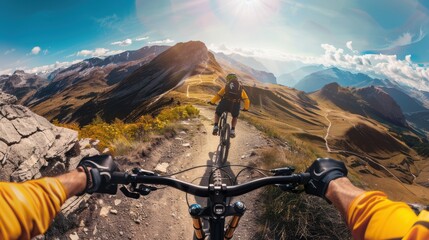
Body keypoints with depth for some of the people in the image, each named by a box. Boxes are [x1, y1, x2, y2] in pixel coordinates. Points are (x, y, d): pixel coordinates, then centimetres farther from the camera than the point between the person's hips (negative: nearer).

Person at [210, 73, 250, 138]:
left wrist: (212, 102, 28)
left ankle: (216, 126, 11)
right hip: (235, 106, 1)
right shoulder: (240, 88, 22)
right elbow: (246, 99, 21)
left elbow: (218, 95, 13)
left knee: (217, 113, 28)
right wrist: (246, 108, 35)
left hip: (225, 104, -1)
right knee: (235, 117, 32)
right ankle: (232, 130, 18)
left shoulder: (226, 87, 18)